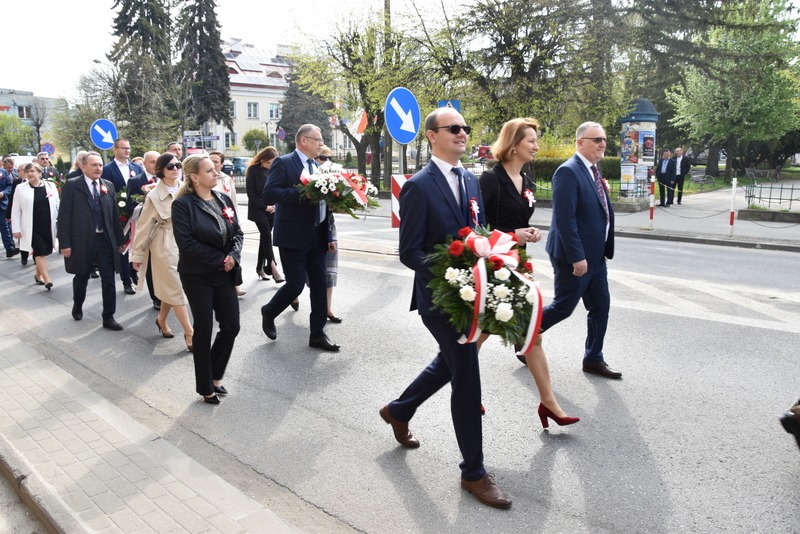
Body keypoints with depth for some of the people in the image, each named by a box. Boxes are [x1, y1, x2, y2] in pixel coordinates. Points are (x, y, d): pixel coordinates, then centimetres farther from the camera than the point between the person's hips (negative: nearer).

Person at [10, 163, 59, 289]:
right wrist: (16, 229, -2)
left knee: (45, 251, 9)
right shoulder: (21, 188, 2)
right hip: (32, 227, -2)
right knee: (40, 251, -10)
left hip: (48, 226, 2)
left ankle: (38, 275, 30)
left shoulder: (51, 186, 6)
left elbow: (57, 206, 9)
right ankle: (47, 279, -10)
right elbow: (16, 211, 2)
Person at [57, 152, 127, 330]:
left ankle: (108, 317, 9)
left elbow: (114, 215, 10)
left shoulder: (108, 186, 7)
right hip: (81, 241, -3)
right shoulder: (72, 185, -5)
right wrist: (65, 243, -11)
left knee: (109, 280, 1)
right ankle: (77, 306, 41)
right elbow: (64, 216, -7)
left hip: (106, 240, 3)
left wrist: (120, 239, 8)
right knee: (81, 278, 15)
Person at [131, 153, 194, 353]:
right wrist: (137, 254, -2)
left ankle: (162, 319, 38)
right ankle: (189, 333, 5)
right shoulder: (155, 196, -7)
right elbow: (144, 226, -4)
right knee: (176, 289, 0)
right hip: (165, 245, -4)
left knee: (171, 287, 15)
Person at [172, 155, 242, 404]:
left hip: (225, 274, 5)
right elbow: (187, 243, -19)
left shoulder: (223, 200, 7)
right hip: (197, 277, -5)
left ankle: (215, 376, 29)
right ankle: (205, 387, 21)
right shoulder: (183, 204, -11)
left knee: (231, 326, 6)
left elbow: (237, 233, 8)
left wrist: (234, 257, -11)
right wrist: (220, 259, -17)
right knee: (204, 330, 4)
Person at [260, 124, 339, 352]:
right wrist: (303, 193, -27)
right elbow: (269, 195, -20)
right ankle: (269, 312, 26)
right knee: (295, 285, -3)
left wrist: (328, 236, 14)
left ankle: (317, 334, 16)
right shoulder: (283, 163, -8)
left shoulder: (317, 167, 14)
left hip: (316, 237, 7)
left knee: (319, 285, 6)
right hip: (293, 237, -7)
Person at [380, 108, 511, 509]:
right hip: (439, 296, -8)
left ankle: (398, 410, 49)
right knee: (466, 378, -2)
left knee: (449, 364, 24)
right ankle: (473, 472, 15)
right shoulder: (418, 187, -14)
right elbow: (409, 253, -15)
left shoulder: (470, 180, 10)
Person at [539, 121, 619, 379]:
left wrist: (605, 250, 14)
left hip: (595, 256, 9)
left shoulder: (593, 172, 12)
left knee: (600, 306, 12)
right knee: (563, 307, 3)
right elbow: (564, 218, -23)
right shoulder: (568, 172, -18)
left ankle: (593, 359, 24)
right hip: (575, 257, -9)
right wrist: (577, 257, -24)